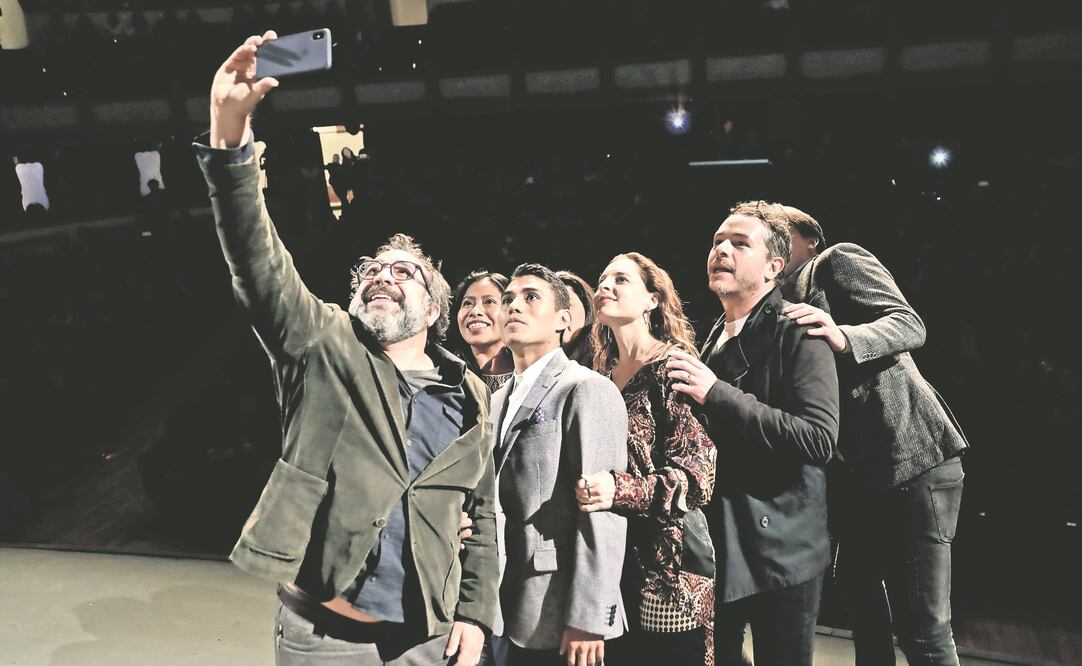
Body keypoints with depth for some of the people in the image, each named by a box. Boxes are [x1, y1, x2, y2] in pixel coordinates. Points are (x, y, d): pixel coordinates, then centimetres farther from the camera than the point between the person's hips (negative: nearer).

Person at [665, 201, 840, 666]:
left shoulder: (798, 335, -11)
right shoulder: (711, 341, 12)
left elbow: (819, 439, -24)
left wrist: (716, 394, -24)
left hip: (781, 553, -6)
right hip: (718, 549, 7)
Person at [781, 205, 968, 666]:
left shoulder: (839, 259, 1)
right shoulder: (783, 304, 21)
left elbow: (909, 325, -12)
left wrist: (843, 337, -31)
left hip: (911, 459, -8)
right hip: (854, 473, 9)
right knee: (864, 611, 20)